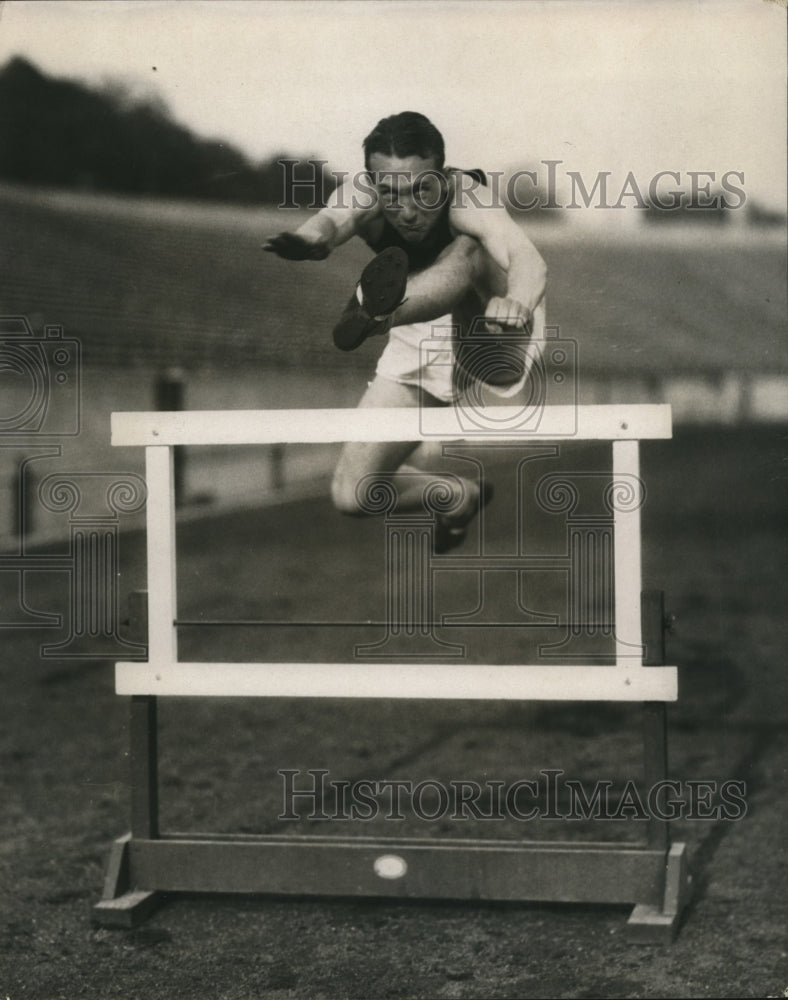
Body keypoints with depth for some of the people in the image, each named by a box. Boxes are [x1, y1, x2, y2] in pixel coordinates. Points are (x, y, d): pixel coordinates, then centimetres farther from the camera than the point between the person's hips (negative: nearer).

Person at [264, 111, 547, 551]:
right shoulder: (363, 194, -21)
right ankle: (464, 493, 30)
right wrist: (311, 238, -66)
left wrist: (517, 302, -68)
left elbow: (526, 258, -46)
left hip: (495, 339, -4)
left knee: (468, 251, -36)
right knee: (352, 495, 5)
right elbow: (334, 219, -43)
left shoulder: (467, 198, -30)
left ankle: (377, 315, -60)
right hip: (418, 346, 5)